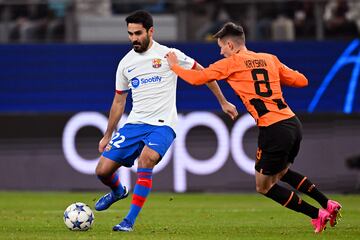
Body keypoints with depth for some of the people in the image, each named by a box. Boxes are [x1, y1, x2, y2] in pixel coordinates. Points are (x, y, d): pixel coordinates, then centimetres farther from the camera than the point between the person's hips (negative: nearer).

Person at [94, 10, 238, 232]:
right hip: (134, 123, 5)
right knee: (103, 170, -3)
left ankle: (129, 221, -25)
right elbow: (119, 101, 20)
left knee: (145, 160, -33)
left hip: (162, 124, -5)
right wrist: (107, 136, 21)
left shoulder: (168, 55, -4)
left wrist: (223, 102, 8)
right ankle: (118, 191, 35)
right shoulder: (126, 63, 9)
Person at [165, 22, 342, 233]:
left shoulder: (231, 63, 0)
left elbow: (197, 78, 2)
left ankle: (317, 214, 6)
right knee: (281, 172, 31)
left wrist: (174, 65, 19)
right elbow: (302, 81, 17)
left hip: (273, 129, -7)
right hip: (293, 123, 7)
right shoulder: (269, 59, 15)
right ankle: (328, 204, 24)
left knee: (264, 186, 10)